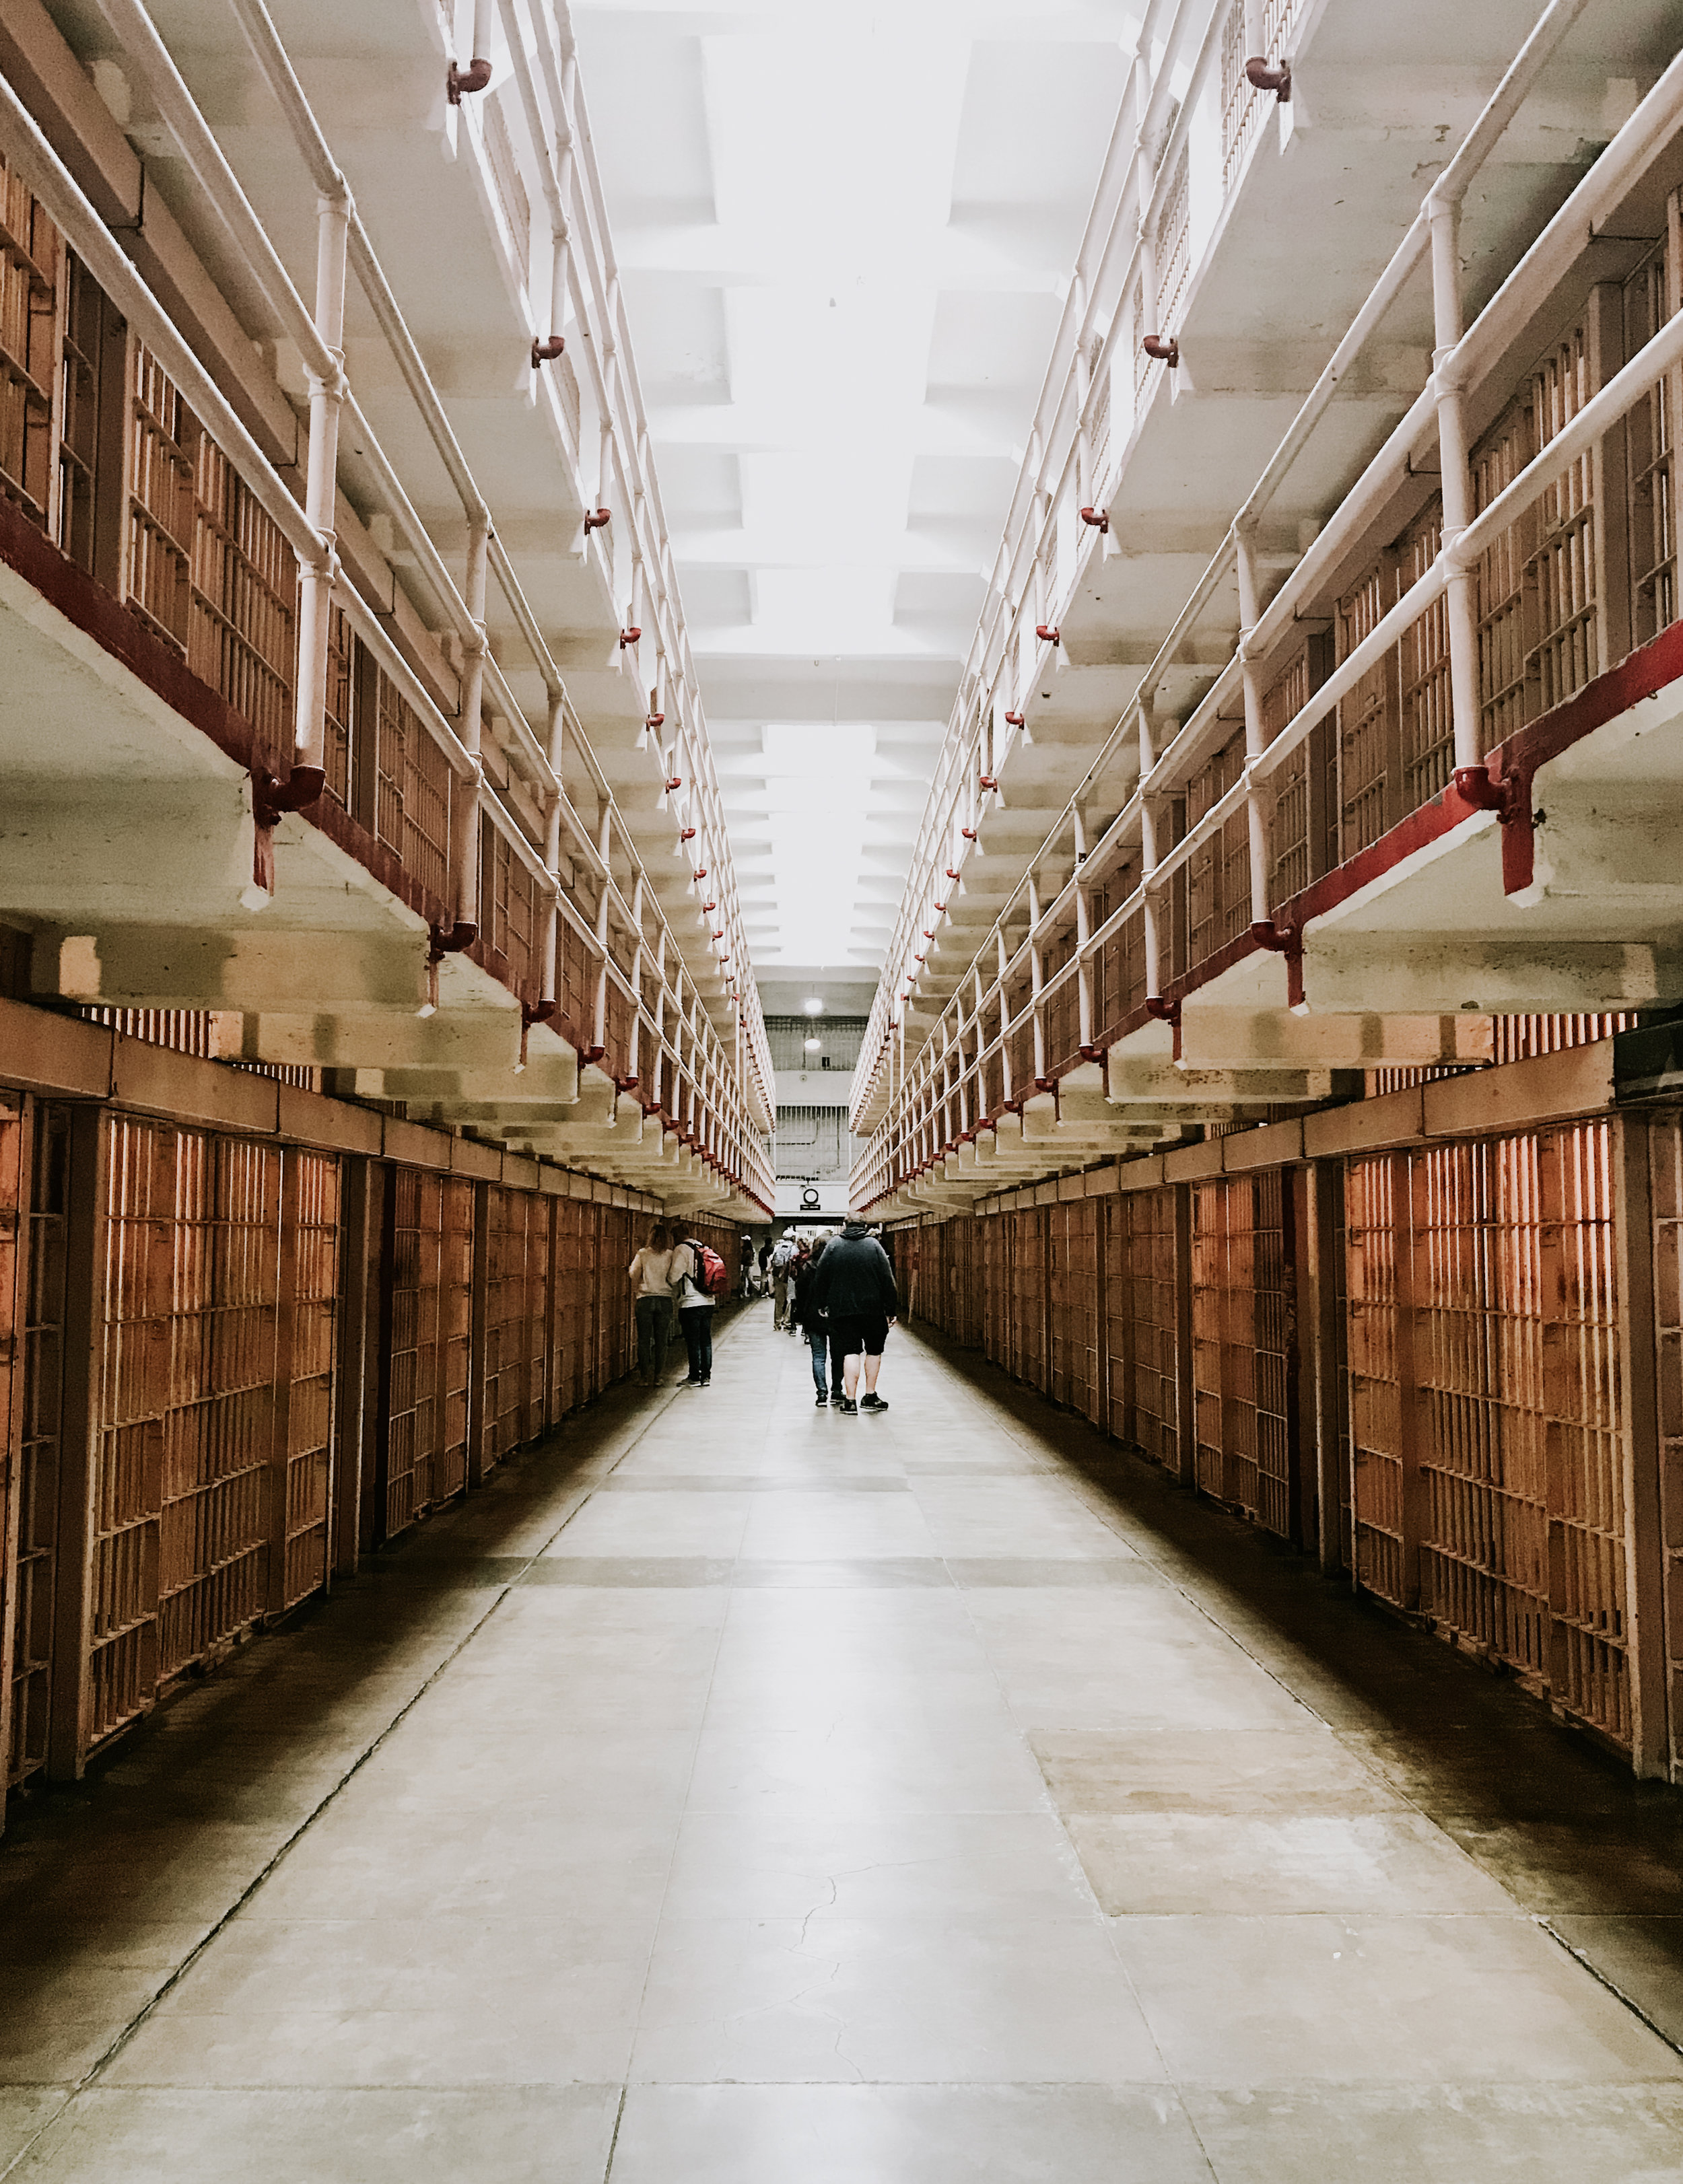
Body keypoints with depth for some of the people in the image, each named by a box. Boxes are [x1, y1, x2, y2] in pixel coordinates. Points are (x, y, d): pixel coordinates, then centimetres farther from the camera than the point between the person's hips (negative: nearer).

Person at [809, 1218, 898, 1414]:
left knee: (850, 1353, 2)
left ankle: (850, 1401, -3)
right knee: (874, 1350, 16)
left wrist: (821, 1304, 15)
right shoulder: (874, 1245, -1)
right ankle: (870, 1396, 21)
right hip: (872, 1308, 0)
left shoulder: (833, 1245, 1)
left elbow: (820, 1278, 4)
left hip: (842, 1308, 0)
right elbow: (888, 1280, -4)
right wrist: (891, 1310, 0)